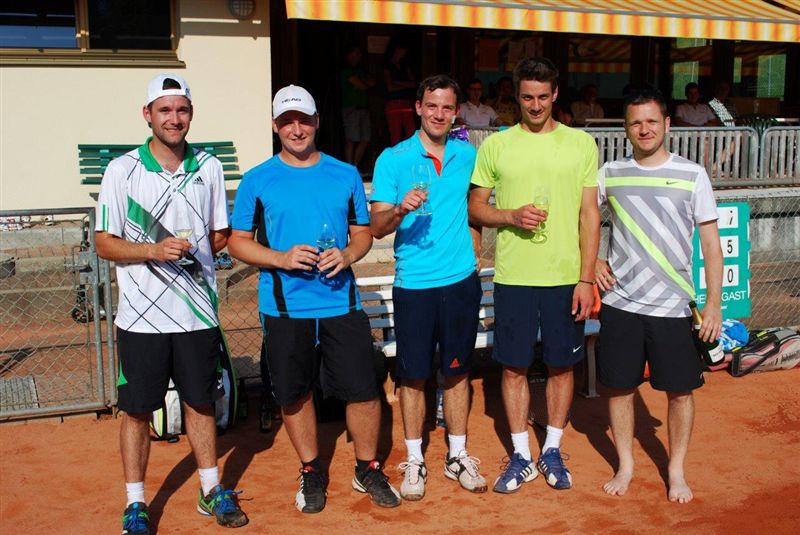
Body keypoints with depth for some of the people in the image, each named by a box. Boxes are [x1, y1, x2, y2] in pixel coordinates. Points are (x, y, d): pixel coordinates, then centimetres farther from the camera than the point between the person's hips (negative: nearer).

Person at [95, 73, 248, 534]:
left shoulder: (209, 168, 4)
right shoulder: (122, 171, -4)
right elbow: (105, 243, -5)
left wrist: (189, 251, -5)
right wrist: (153, 250, -21)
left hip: (198, 311, 2)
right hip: (142, 315, -2)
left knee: (201, 402, 14)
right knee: (137, 409, 7)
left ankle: (212, 490, 30)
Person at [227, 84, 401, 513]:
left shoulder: (345, 175, 7)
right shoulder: (258, 181, 1)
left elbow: (363, 232, 12)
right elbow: (238, 242, 2)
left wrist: (348, 255, -10)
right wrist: (281, 259, -15)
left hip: (341, 303, 1)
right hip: (284, 307, -1)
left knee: (363, 391, 2)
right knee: (295, 395, 10)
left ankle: (368, 470, 24)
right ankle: (311, 472, 31)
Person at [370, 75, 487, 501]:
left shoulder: (467, 155, 6)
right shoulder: (393, 159, -3)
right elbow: (377, 227, -8)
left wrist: (471, 249, 11)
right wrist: (400, 210, -28)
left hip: (461, 280, 2)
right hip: (413, 284, -2)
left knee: (457, 371, 11)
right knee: (414, 375, 5)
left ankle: (458, 456, 24)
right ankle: (414, 461, 20)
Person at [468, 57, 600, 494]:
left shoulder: (581, 144, 3)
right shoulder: (495, 145, 3)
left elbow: (590, 216, 2)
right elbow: (474, 209, 6)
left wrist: (586, 279, -4)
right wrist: (512, 216, -14)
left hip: (565, 277, 0)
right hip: (513, 276, 0)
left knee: (561, 364, 10)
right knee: (514, 366, 7)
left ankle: (552, 451, 28)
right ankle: (521, 456, 22)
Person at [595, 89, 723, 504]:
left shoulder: (692, 175, -1)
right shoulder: (610, 173, 4)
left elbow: (711, 242, 0)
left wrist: (713, 302, -4)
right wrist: (593, 260, 3)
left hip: (672, 306, -1)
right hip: (620, 302, 1)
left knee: (680, 390, 6)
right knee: (621, 387, 9)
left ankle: (676, 470, 24)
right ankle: (625, 466, 27)